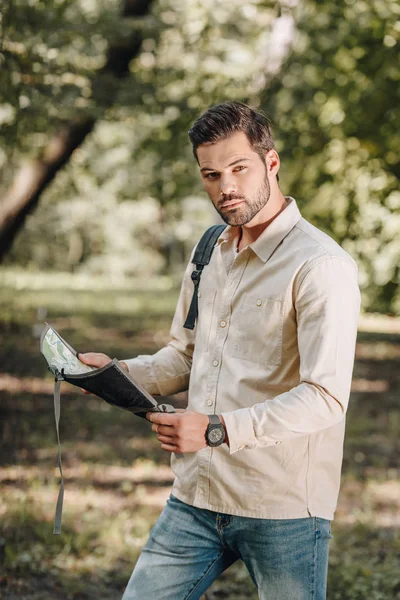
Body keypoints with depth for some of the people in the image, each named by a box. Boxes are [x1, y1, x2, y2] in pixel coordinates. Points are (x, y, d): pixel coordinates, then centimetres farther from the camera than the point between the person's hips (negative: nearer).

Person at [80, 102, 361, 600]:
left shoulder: (321, 266, -13)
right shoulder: (209, 253, 13)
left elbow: (325, 397, -20)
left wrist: (219, 429, -27)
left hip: (283, 509, -6)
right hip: (195, 500, 7)